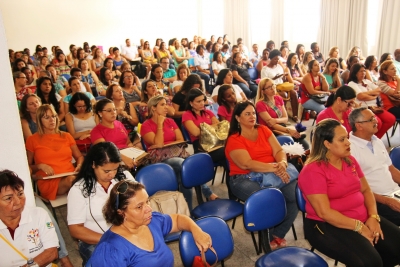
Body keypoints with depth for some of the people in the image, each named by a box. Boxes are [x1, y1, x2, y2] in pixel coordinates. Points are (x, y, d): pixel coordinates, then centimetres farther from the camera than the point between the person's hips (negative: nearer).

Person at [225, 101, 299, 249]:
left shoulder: (264, 130, 11)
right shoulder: (234, 140, -6)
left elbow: (279, 151, 3)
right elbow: (247, 164, -19)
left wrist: (282, 163, -20)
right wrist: (274, 168, -28)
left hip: (272, 174, 5)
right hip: (246, 179, -5)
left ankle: (278, 234, -1)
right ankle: (267, 235, -2)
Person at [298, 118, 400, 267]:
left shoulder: (350, 160, 8)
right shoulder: (312, 171, -16)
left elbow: (366, 190, 14)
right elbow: (324, 212, -20)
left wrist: (373, 216, -3)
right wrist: (359, 227, -17)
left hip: (363, 219, 8)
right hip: (328, 226, -8)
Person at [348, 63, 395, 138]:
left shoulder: (367, 81, 22)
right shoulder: (352, 84, -2)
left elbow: (379, 90, 16)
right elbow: (361, 96, -14)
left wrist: (367, 93, -1)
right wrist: (373, 96, 1)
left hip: (374, 107, 8)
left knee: (391, 119, -13)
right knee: (377, 122, -31)